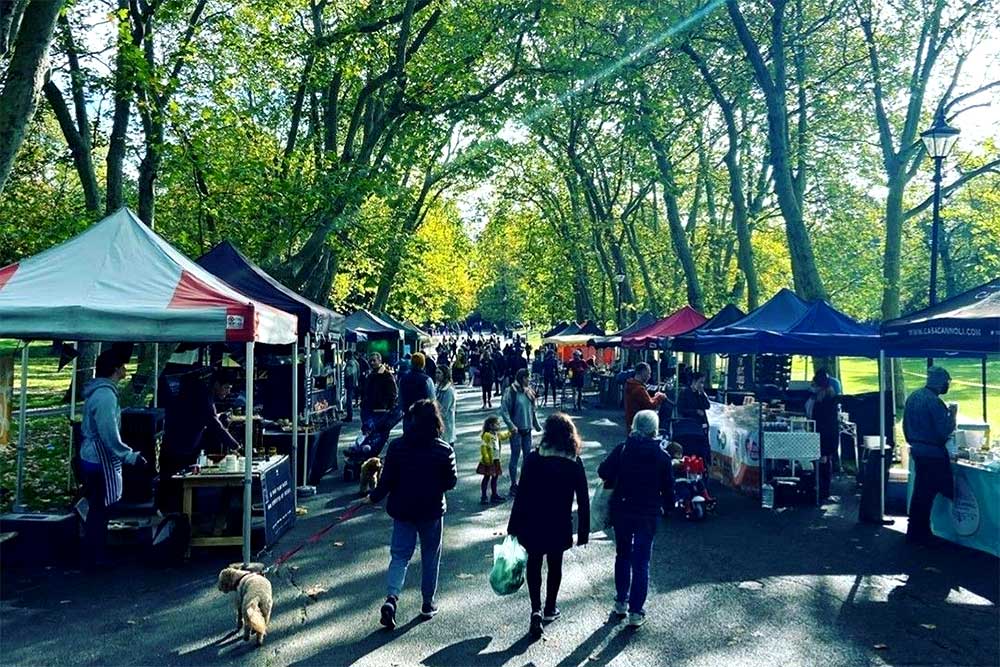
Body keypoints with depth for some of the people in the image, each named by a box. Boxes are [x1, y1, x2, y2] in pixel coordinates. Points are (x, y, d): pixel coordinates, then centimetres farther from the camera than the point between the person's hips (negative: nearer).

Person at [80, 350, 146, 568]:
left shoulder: (97, 391, 11)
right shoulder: (105, 395, -21)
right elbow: (109, 435, -25)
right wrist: (130, 456, -18)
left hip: (92, 457, 10)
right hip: (101, 461, -10)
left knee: (97, 510, 17)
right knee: (99, 511, -1)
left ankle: (94, 555, 27)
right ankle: (94, 559, 8)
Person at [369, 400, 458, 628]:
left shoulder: (396, 446, -10)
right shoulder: (444, 450, -11)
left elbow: (387, 480, -7)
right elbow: (451, 482, -5)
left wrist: (374, 497, 10)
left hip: (402, 510, 1)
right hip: (432, 511, 0)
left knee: (399, 555, 8)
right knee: (430, 557, 15)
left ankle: (391, 598, -12)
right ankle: (428, 603, 24)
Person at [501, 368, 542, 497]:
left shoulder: (529, 392, 7)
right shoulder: (510, 392, -12)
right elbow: (504, 410, -15)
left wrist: (536, 425, 12)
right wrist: (511, 425, -22)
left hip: (527, 429, 6)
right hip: (516, 430, -6)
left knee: (528, 456, 10)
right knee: (515, 456, 0)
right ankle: (514, 485, 10)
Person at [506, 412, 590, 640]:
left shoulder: (533, 459, -12)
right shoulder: (575, 463, -7)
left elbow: (521, 493, -11)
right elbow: (583, 500, -4)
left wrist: (514, 525, -3)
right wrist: (583, 532, 4)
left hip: (533, 523, -1)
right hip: (560, 526, 1)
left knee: (533, 564, 15)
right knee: (555, 565, 19)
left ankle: (536, 610, 1)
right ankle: (550, 609, 32)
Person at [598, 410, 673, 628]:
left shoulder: (622, 450, -9)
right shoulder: (663, 457, -7)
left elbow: (603, 472, -12)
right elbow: (668, 488, -1)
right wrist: (667, 508, 15)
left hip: (621, 511, 1)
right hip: (648, 514, -1)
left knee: (622, 555, 19)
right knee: (641, 562, 5)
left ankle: (621, 603, 28)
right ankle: (636, 612, 6)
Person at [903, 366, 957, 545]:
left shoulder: (913, 397, 6)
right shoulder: (934, 402, -20)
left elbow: (906, 425, 15)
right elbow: (945, 431, -21)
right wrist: (952, 416, -6)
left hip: (917, 449, 9)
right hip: (933, 453, -8)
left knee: (920, 491, 17)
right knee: (927, 493, 1)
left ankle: (914, 531, 26)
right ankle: (920, 533, 9)